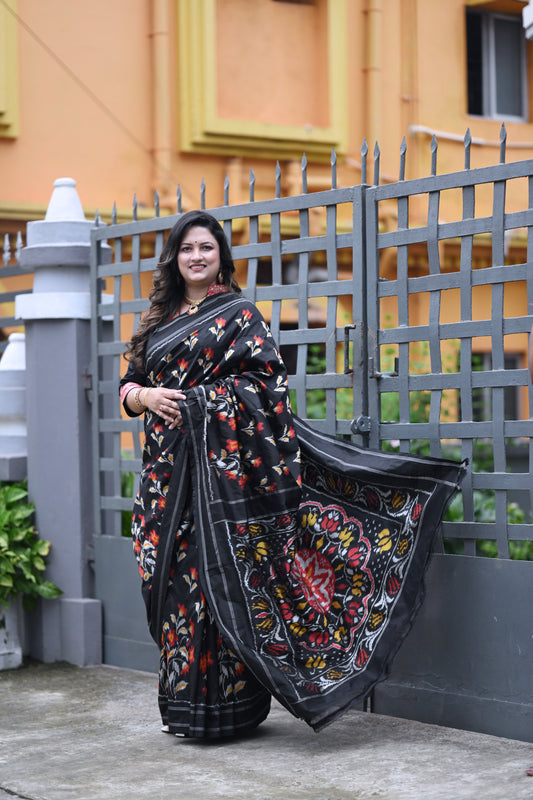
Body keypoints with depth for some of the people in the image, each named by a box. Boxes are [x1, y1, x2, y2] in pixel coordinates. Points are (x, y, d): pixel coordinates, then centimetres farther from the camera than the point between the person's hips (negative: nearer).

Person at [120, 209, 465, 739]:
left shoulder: (238, 313, 2)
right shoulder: (158, 321, 18)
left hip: (220, 461, -5)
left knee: (216, 577, -7)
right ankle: (183, 704, 14)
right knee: (174, 583, 6)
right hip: (168, 470, 6)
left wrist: (198, 399, -16)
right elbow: (128, 386, 18)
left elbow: (266, 380, -7)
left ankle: (220, 705, -1)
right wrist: (146, 397, -5)